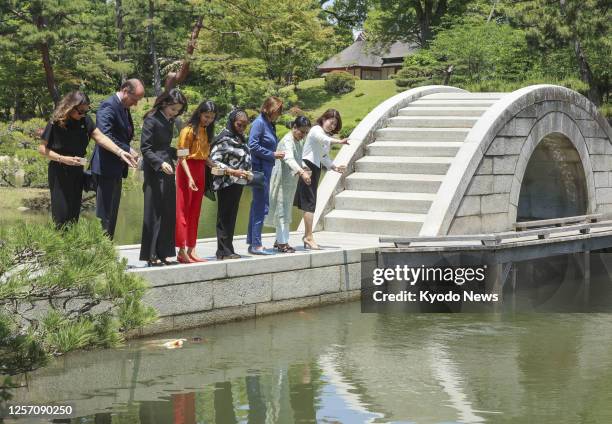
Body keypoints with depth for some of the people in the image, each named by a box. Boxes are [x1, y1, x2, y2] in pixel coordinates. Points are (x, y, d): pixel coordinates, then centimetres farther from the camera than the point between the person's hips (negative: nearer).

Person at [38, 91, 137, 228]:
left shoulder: (85, 120, -4)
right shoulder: (56, 123, -15)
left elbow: (100, 137, -10)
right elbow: (42, 148, -10)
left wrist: (120, 152, -23)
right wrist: (63, 159, -21)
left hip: (77, 172, 5)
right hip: (59, 173, -5)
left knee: (74, 214, 9)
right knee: (61, 216, -7)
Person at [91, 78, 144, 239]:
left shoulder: (124, 108, 14)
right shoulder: (108, 106, -16)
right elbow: (105, 135, -26)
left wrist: (128, 151, 8)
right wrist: (127, 150, -23)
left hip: (117, 168, 10)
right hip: (106, 167, -10)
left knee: (112, 213, 13)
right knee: (104, 214, -7)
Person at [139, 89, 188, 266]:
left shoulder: (169, 122, 14)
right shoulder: (151, 120, -10)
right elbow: (145, 149, -14)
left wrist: (176, 152, 5)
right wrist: (160, 163, -24)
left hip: (167, 171, 8)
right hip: (154, 172, -8)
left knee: (169, 212, 7)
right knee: (154, 212, -5)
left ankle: (163, 253, 14)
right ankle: (151, 254, 0)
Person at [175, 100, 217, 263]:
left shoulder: (206, 131, 12)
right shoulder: (188, 130, -11)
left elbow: (204, 156, 11)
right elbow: (182, 157, -14)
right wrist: (190, 177, -22)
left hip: (200, 171, 8)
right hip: (187, 170, -7)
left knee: (195, 212, 9)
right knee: (183, 211, -4)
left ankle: (191, 250, 13)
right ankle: (182, 251, -2)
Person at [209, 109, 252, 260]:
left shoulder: (240, 138, 12)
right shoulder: (224, 138, -12)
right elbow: (214, 161, -16)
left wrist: (246, 173, 8)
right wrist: (233, 172, -21)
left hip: (238, 183, 8)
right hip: (227, 183, -8)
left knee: (231, 217, 11)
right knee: (224, 217, -3)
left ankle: (228, 250, 17)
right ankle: (224, 252, 0)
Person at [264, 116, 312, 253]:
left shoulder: (299, 142, 12)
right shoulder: (287, 141, -19)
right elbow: (289, 159, -37)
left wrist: (303, 170, 11)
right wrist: (301, 172, -50)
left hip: (291, 181, 10)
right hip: (282, 180, -10)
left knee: (286, 210, 14)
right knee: (282, 210, -9)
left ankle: (279, 240, 22)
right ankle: (283, 243, -9)